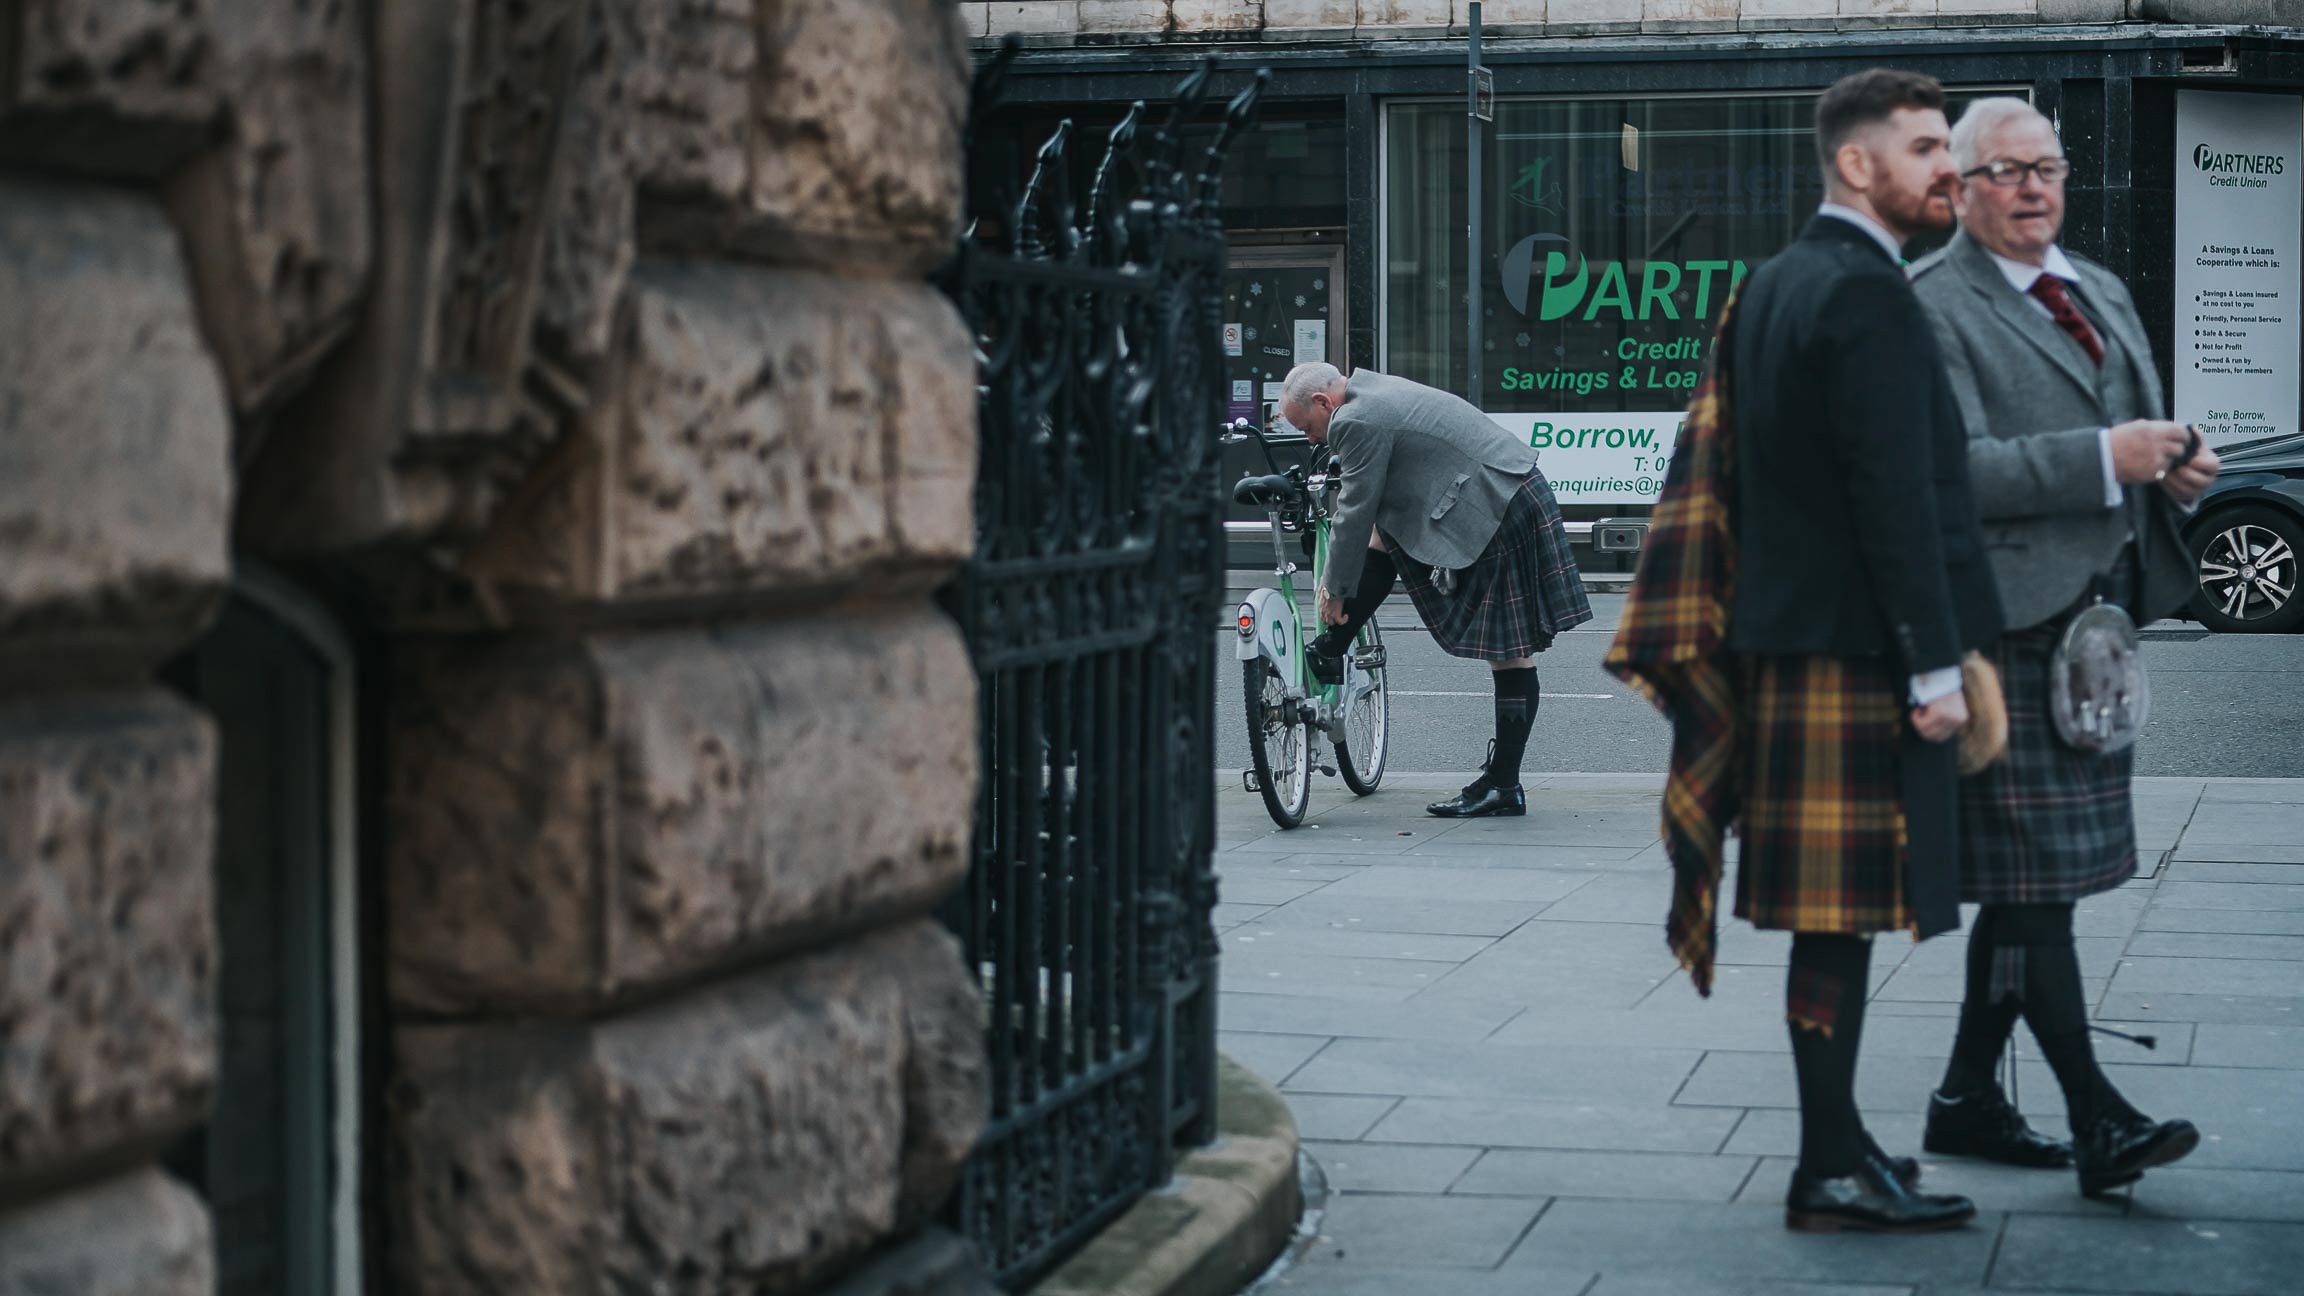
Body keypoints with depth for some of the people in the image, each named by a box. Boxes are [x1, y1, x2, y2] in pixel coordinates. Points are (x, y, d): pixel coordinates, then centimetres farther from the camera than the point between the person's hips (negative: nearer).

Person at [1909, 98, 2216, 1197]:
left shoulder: (2102, 294, 21)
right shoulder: (1929, 306, -7)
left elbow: (2138, 440, 28)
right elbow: (1951, 468, -18)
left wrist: (2176, 471, 5)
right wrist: (2104, 460, -22)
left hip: (2100, 612, 9)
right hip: (2009, 620, -9)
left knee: (2029, 877, 12)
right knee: (2035, 871, -9)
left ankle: (1968, 1097, 20)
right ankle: (2097, 1119, -10)